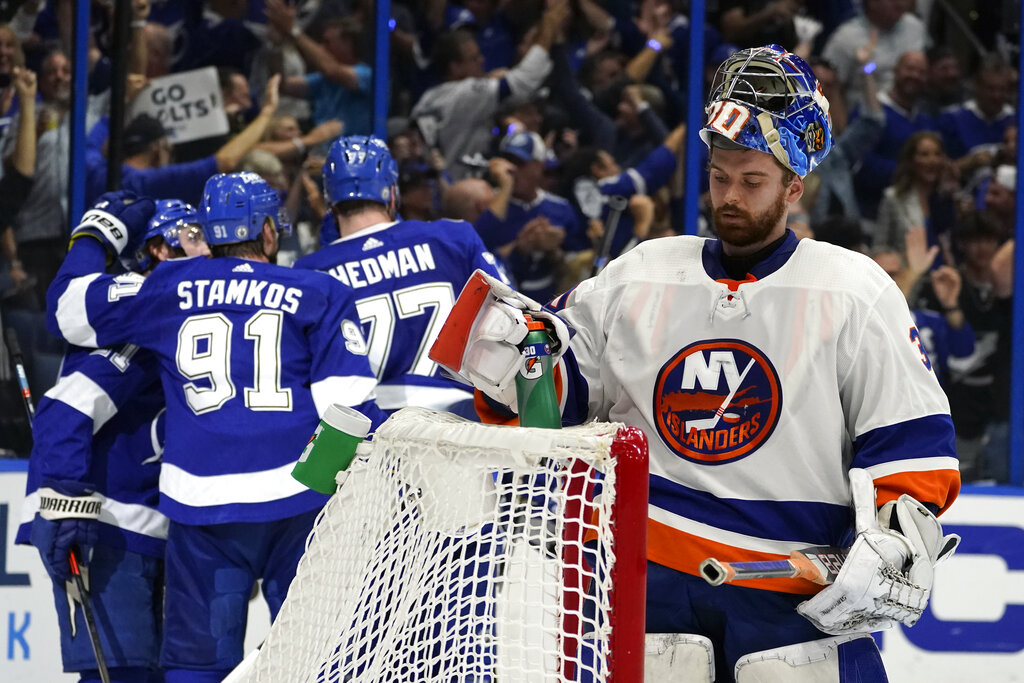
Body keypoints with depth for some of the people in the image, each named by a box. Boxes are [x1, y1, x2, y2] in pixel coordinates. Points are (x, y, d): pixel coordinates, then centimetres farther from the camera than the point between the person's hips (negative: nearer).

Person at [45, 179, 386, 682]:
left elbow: (69, 310, 17)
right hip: (299, 499, -1)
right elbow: (349, 406, -1)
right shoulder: (319, 295, 7)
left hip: (203, 500, 1)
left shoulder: (169, 289, 10)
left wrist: (93, 238, 33)